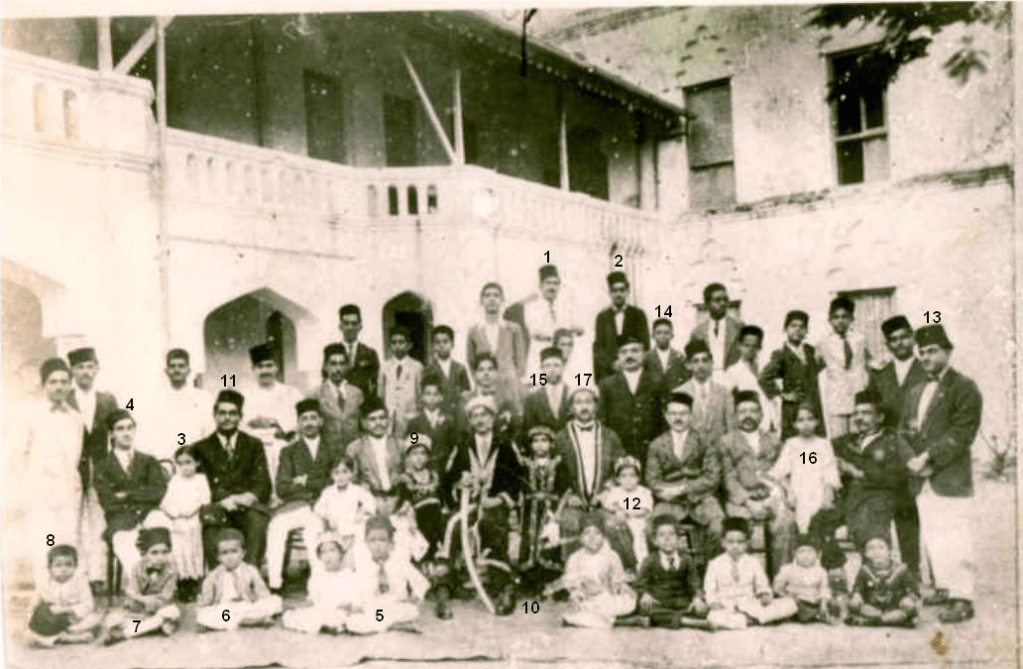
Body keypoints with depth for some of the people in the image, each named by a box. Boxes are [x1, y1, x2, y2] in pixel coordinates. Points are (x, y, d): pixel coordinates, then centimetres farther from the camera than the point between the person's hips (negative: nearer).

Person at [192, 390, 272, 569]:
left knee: (257, 519, -35)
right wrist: (225, 499, -16)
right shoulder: (202, 448, 18)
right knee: (209, 515, -35)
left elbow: (263, 485, 8)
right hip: (218, 507, 0)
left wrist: (249, 497, -17)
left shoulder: (254, 445, 20)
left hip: (247, 507, 0)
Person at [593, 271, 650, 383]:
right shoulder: (602, 317, 11)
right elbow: (597, 348, 5)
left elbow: (645, 344, 4)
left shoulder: (638, 315, 9)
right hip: (608, 373, 0)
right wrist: (612, 363, -11)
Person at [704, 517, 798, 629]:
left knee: (790, 604, -18)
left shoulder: (752, 562, 7)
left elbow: (762, 585, 13)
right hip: (726, 609, -3)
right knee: (714, 617, -42)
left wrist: (765, 595, -10)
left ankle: (749, 617, -29)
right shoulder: (715, 564, 2)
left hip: (750, 605, 3)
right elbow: (709, 590, 4)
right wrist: (713, 602, -17)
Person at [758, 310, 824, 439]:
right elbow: (764, 378, -17)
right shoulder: (780, 355, -5)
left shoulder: (811, 351, 14)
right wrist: (783, 395, -12)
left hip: (814, 409, 6)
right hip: (793, 409, -6)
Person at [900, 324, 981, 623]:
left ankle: (962, 599, -2)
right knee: (931, 537, 10)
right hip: (923, 480, 7)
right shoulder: (915, 392, 19)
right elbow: (904, 431, 18)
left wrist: (929, 456, -17)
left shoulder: (964, 388, -3)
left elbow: (961, 433, -12)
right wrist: (913, 459, -1)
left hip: (951, 478, -7)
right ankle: (944, 588, 20)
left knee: (955, 540, -7)